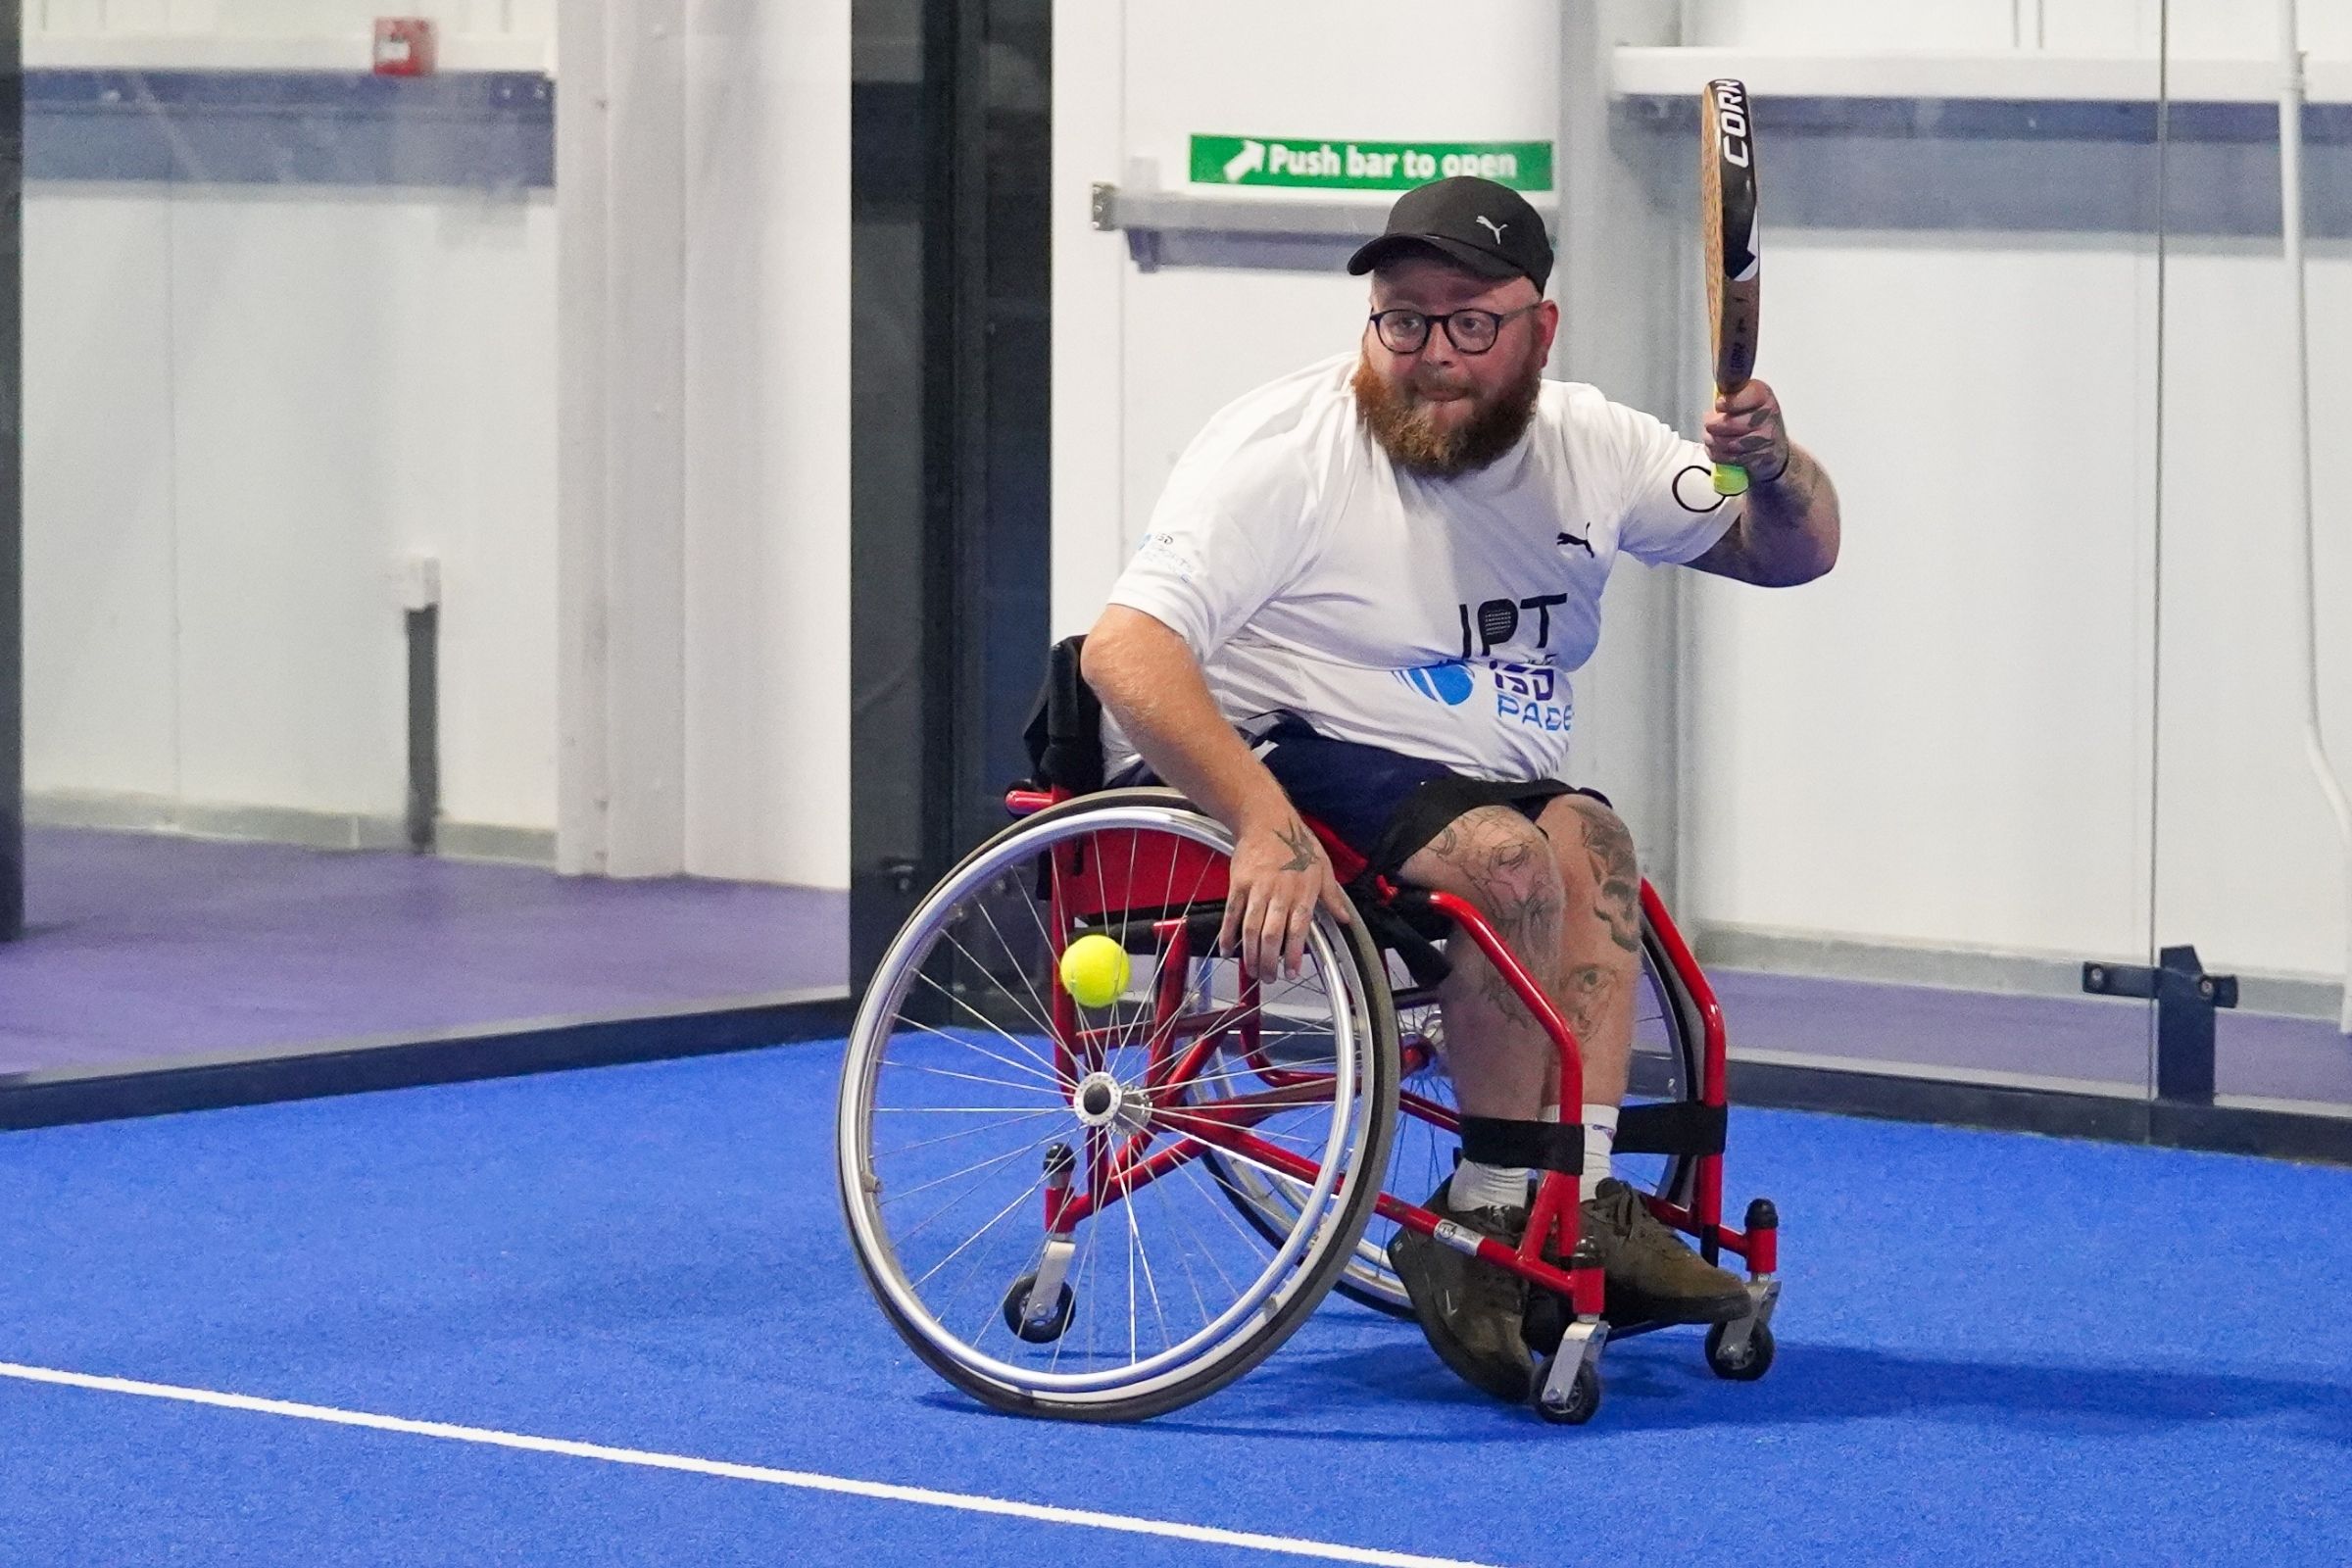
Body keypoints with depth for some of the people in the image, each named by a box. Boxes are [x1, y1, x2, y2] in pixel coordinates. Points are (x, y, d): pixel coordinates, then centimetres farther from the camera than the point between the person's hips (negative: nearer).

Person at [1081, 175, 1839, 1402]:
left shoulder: (1583, 447, 7)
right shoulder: (1282, 448, -12)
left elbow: (1792, 555, 12)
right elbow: (1125, 647, -23)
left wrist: (1774, 469, -13)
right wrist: (1265, 826, -37)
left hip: (1479, 787, 7)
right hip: (1272, 761, -7)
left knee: (1586, 836, -23)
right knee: (1509, 856, -30)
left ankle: (1577, 1198, -26)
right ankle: (1497, 1213, -22)